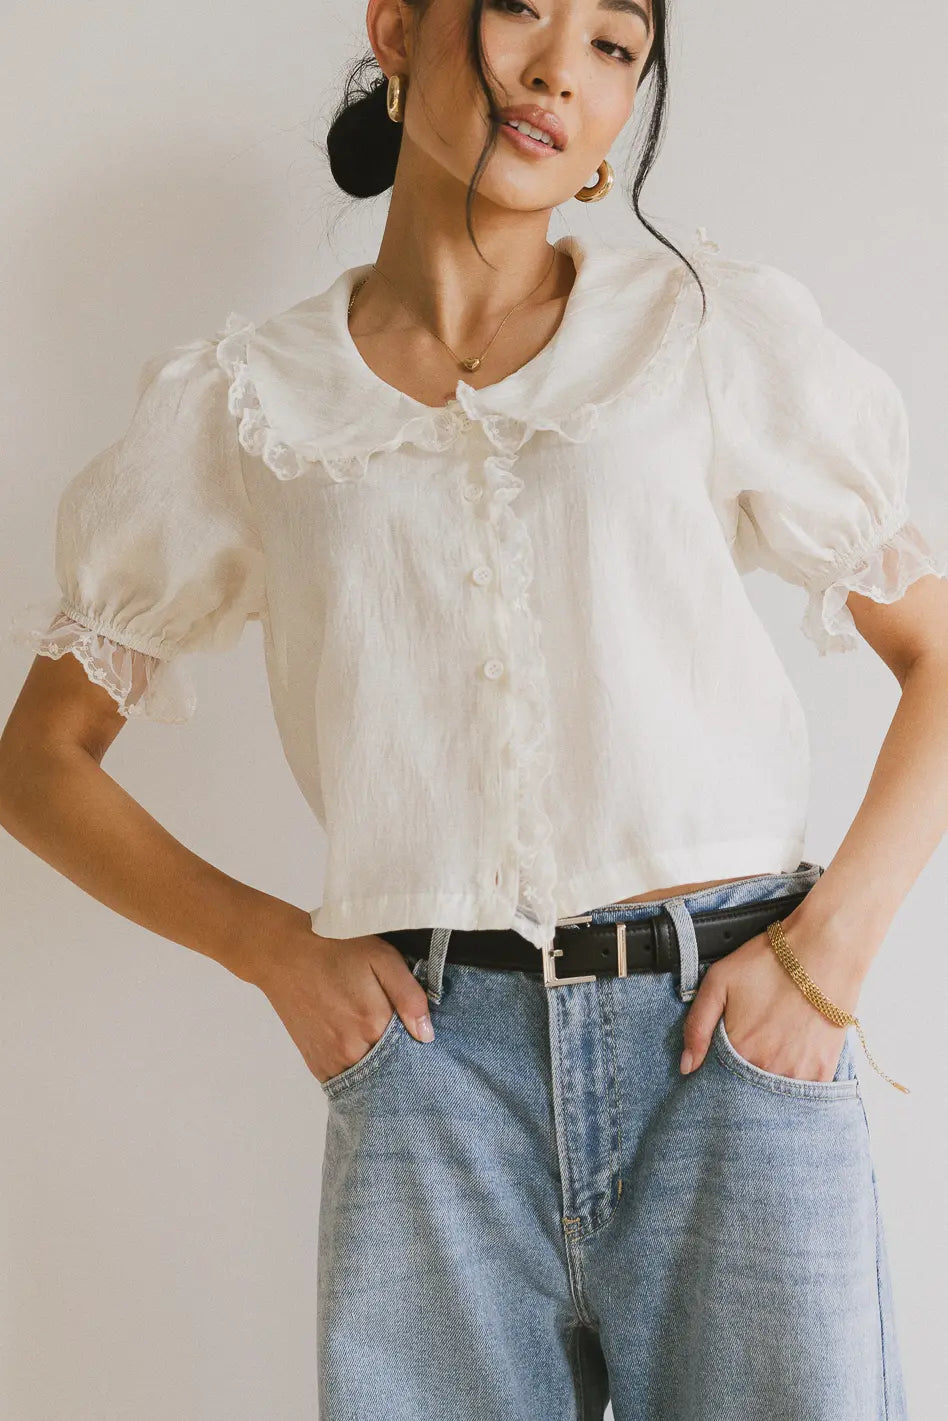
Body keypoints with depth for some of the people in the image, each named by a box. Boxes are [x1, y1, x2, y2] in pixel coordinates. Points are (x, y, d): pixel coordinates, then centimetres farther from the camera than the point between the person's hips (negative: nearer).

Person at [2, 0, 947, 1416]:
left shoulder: (722, 332, 5)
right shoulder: (243, 405, 7)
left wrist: (830, 950, -5)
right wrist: (270, 944, 0)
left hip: (732, 1035, 0)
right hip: (430, 1062, 0)